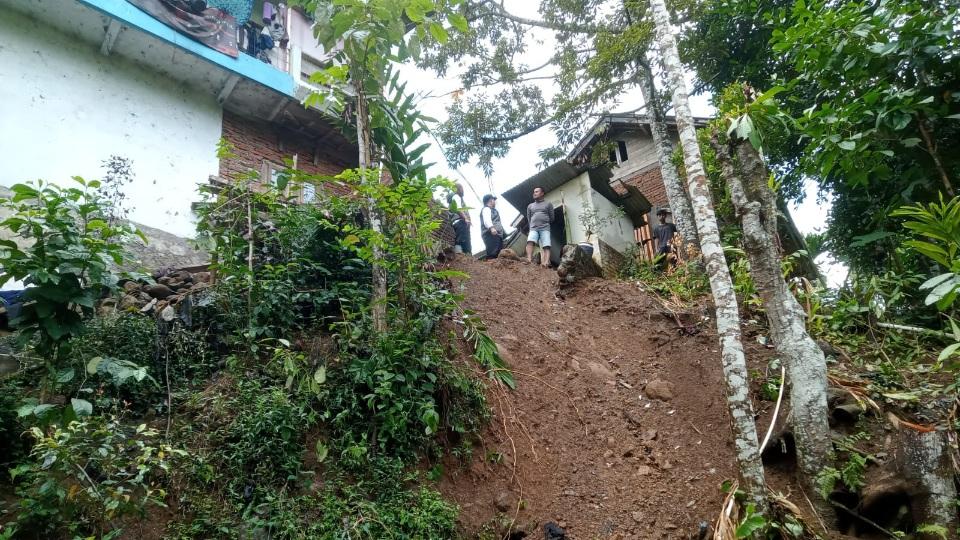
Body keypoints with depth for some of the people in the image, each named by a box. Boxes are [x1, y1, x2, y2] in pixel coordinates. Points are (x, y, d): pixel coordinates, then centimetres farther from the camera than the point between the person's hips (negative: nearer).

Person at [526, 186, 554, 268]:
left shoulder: (548, 204, 16)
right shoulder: (530, 206, 25)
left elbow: (551, 218, 17)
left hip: (545, 228, -1)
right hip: (533, 229, 2)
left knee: (546, 246, -18)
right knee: (530, 241, -26)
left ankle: (546, 262, -34)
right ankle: (529, 259, -39)